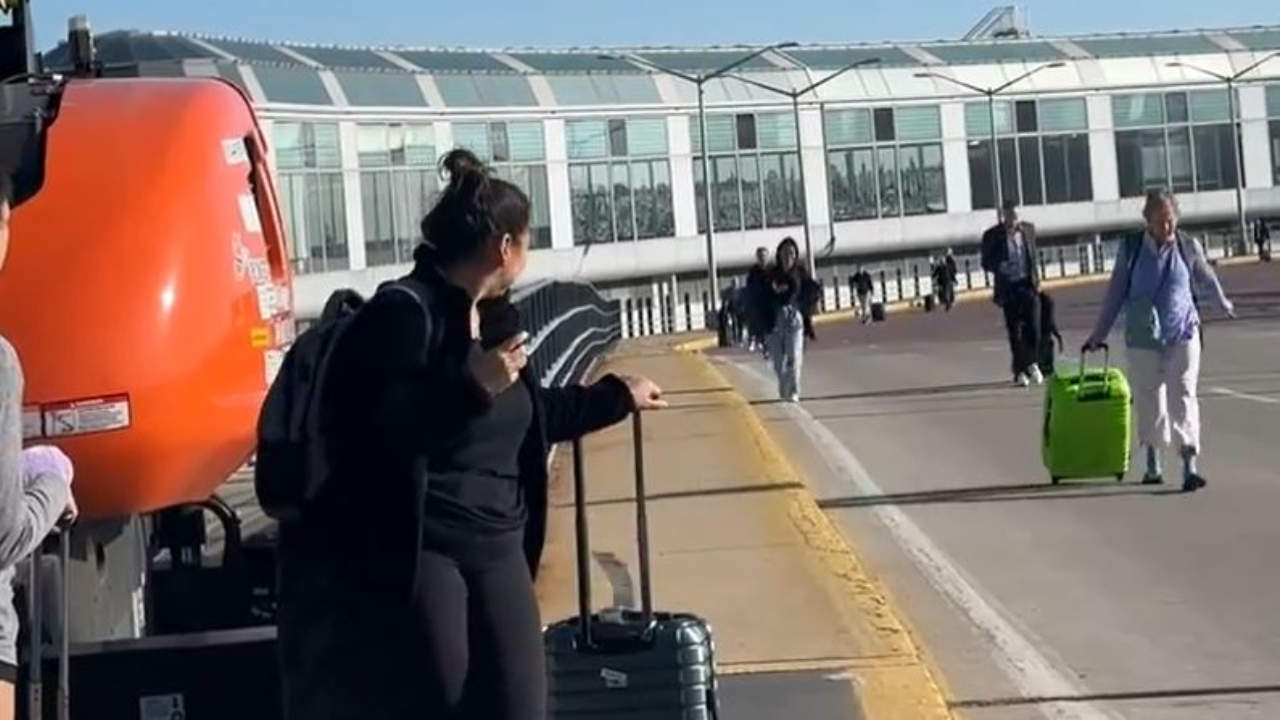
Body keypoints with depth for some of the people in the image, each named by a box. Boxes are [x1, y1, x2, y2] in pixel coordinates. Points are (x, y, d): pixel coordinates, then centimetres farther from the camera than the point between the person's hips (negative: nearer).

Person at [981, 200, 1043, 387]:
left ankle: (1030, 363, 21)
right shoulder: (992, 236, -6)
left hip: (1028, 285, 2)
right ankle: (1019, 371, 11)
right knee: (1014, 331, 1)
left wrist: (1036, 275, 9)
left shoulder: (1028, 230, 5)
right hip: (1008, 287, -2)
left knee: (1033, 328, -3)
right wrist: (1000, 267, -20)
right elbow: (986, 263, -1)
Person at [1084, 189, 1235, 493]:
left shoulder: (1189, 247, -2)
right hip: (1143, 337, 1)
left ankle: (1190, 466, -15)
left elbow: (1206, 278, 18)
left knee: (1183, 396, -10)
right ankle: (1153, 464, 25)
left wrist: (1224, 303, 34)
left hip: (1183, 334, -1)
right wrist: (1100, 333, 7)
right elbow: (1116, 292, 4)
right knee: (1149, 398, 8)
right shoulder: (1131, 248, -3)